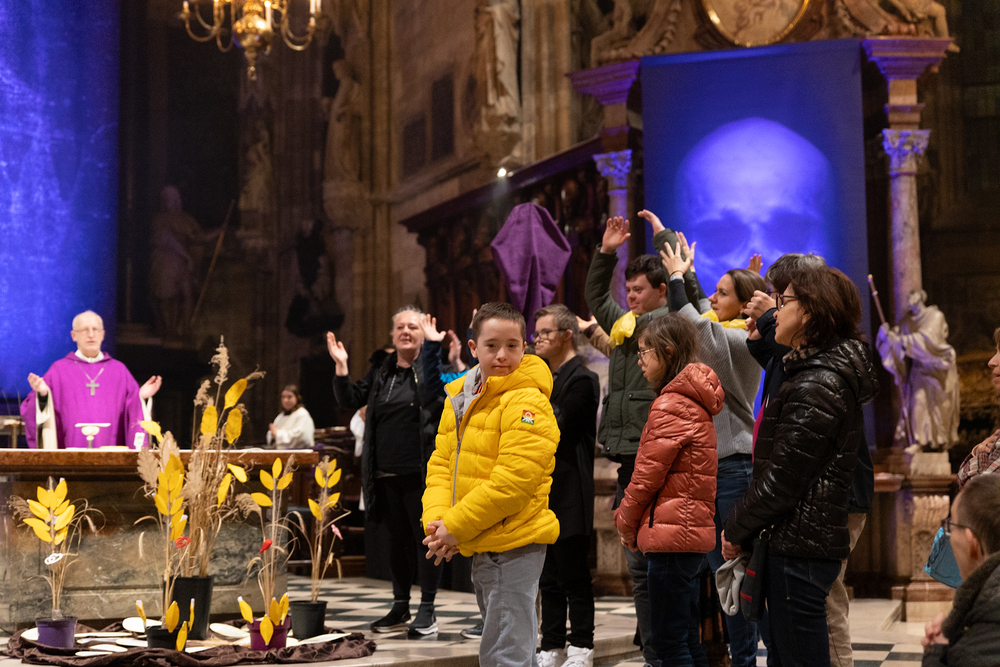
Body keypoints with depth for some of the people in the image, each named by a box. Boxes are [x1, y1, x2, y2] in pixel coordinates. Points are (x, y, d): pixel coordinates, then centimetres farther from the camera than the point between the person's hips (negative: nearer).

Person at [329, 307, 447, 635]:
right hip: (387, 473, 6)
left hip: (421, 472, -5)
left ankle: (427, 610, 7)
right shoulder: (381, 372, 15)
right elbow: (350, 400, 16)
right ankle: (400, 607, 24)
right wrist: (341, 367, 3)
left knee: (425, 536, -1)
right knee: (398, 538, 14)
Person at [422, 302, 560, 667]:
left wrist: (456, 528, -17)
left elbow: (513, 480, -22)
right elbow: (441, 463, 10)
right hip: (480, 547, 8)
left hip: (513, 546, -8)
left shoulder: (527, 403, -16)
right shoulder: (460, 398, 10)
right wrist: (437, 520, -7)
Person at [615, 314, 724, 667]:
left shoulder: (670, 405, -15)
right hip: (695, 529, 10)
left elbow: (647, 475, -13)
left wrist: (626, 522, 2)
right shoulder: (695, 402, 15)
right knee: (687, 637, 15)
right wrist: (630, 520, 15)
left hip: (670, 532, -10)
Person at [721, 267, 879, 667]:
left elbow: (780, 482, -19)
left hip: (799, 549, -10)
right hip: (801, 543, 10)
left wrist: (735, 530, -5)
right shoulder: (830, 374, 14)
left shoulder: (816, 387, -18)